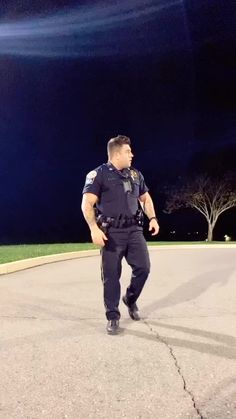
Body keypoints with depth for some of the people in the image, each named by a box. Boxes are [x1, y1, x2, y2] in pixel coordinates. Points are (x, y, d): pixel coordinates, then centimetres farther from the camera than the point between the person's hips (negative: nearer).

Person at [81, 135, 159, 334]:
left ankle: (131, 299, 27)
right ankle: (113, 317, 14)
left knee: (143, 267, -1)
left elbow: (146, 198, 22)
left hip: (134, 229, 5)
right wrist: (94, 228, -24)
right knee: (111, 276, 0)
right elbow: (87, 204, -12)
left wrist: (153, 218, 6)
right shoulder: (98, 174, -5)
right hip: (112, 232, -5)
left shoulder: (136, 174, 14)